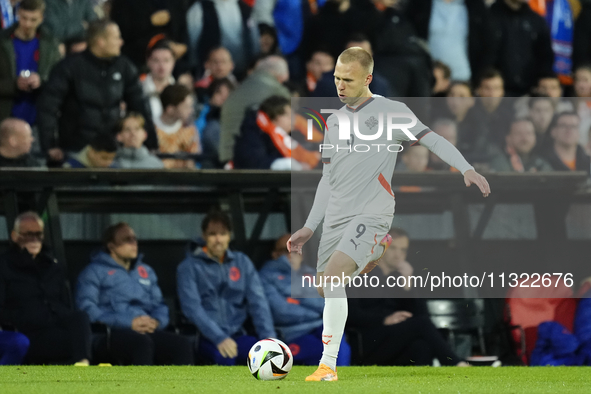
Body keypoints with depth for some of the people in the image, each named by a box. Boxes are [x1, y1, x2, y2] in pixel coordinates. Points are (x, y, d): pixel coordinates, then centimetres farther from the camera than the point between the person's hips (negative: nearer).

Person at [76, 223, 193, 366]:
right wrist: (129, 323, -14)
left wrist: (157, 321, -1)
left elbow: (159, 305, 27)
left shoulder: (146, 271, 29)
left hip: (147, 332, 5)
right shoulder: (94, 272, 10)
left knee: (182, 344, -27)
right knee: (142, 342, -40)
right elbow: (87, 309, -4)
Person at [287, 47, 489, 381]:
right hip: (336, 216, 7)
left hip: (371, 215, -7)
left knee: (332, 276, -24)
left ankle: (328, 365, -25)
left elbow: (432, 140, -1)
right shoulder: (334, 122, 17)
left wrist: (466, 169, -15)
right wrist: (309, 228, 19)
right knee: (327, 289, 4)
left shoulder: (390, 111, 0)